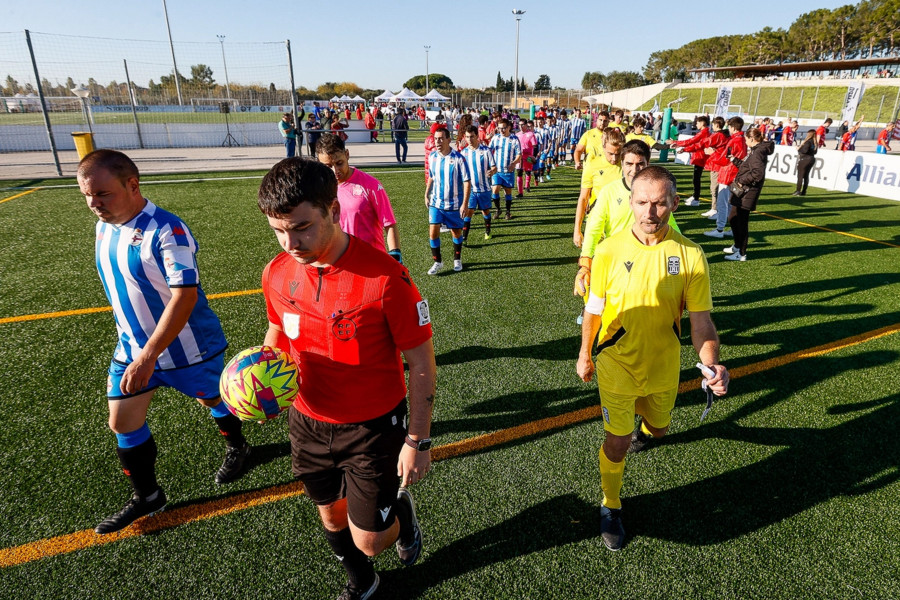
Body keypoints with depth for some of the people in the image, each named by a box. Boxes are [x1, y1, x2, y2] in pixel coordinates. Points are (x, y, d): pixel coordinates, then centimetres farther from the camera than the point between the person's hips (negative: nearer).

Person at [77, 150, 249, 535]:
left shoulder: (165, 230, -26)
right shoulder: (104, 226, 0)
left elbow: (184, 296, -30)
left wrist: (148, 356, -31)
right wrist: (134, 348, 20)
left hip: (187, 346, -7)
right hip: (132, 344, 7)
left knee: (212, 399, 16)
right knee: (122, 421, 9)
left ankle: (236, 448, 47)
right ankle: (146, 496, 30)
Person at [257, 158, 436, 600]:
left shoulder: (385, 276, -26)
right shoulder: (277, 273, -9)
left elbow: (421, 361, -17)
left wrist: (418, 441, -14)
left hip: (373, 427, -5)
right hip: (308, 422, 5)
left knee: (369, 541, 4)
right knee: (332, 518, 24)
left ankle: (402, 509, 40)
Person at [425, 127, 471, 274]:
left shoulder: (458, 158, -15)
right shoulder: (432, 157, 0)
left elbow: (467, 182, -13)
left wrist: (465, 204, -16)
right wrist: (427, 195, 12)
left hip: (454, 204, -3)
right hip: (436, 202, 3)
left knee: (456, 233, 11)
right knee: (433, 231, -6)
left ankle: (457, 259, 33)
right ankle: (437, 262, 10)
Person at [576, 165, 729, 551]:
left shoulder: (690, 255, -15)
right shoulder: (609, 251, -16)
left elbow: (701, 320, -12)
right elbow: (594, 308, -2)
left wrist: (711, 364, -29)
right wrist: (584, 355, 7)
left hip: (664, 366, 2)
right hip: (617, 365, -2)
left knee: (658, 428, 25)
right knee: (618, 441, 2)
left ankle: (643, 428, 64)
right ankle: (610, 507, 29)